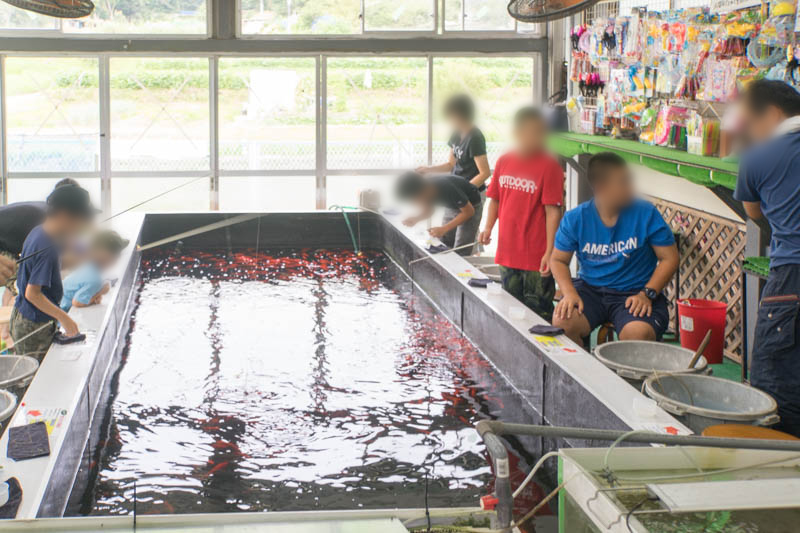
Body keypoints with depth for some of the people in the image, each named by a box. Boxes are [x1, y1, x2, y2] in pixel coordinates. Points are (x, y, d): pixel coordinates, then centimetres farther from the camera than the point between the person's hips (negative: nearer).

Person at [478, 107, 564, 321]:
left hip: (536, 257, -6)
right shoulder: (504, 161, 6)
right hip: (507, 253, 6)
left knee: (539, 315, 0)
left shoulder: (549, 165, -10)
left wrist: (550, 251, -18)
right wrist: (488, 227, 0)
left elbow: (553, 210, -13)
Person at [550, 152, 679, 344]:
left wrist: (647, 294, -14)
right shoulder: (575, 219, -1)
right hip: (590, 289, 2)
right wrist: (569, 292, -11)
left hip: (635, 292, -1)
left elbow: (670, 258, -2)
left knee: (638, 334, -33)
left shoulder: (646, 213, -5)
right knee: (562, 322, -27)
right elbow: (558, 260, 7)